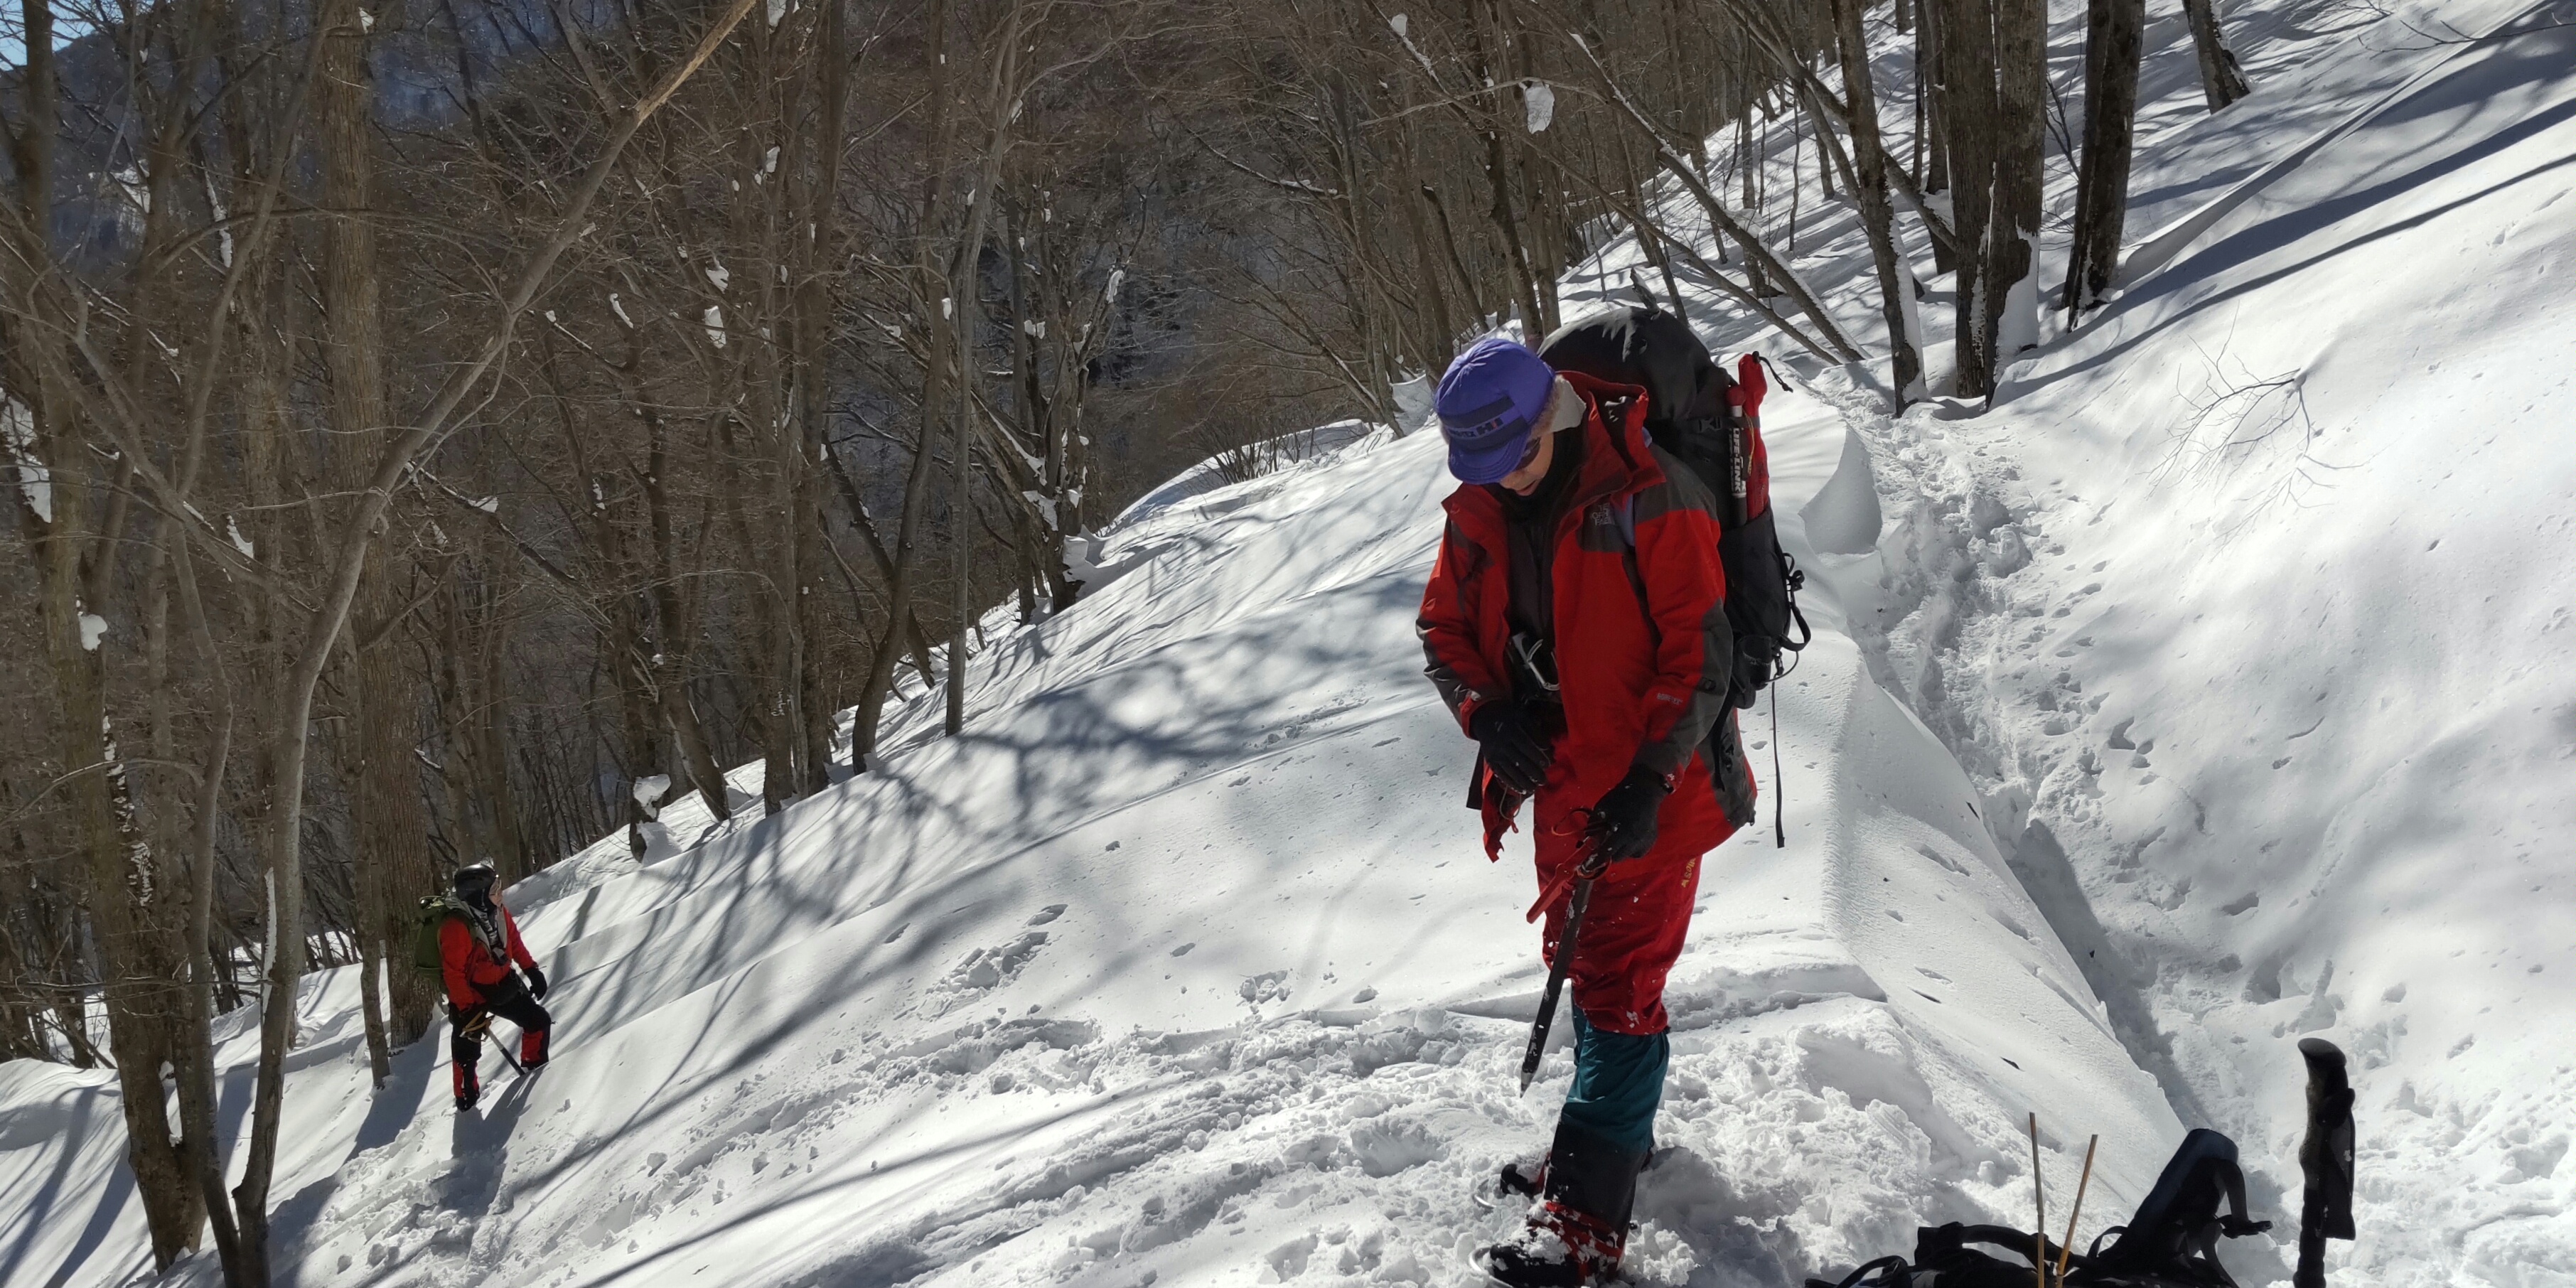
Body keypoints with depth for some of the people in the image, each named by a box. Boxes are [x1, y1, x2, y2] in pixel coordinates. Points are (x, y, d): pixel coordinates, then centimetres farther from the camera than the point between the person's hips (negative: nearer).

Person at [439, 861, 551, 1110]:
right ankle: (466, 1097, 22)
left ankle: (534, 1064, 33)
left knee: (539, 1021, 12)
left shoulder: (498, 911, -9)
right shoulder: (456, 928, -31)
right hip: (471, 995, -7)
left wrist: (531, 970, 9)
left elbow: (514, 941, 8)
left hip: (503, 986, 7)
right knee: (467, 1051, 5)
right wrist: (467, 1009, -24)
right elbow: (453, 973, -26)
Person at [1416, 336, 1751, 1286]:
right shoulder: (1478, 512, 0)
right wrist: (1485, 711, -11)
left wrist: (1649, 781, -22)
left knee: (1618, 984, -8)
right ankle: (1615, 1133, 41)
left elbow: (1700, 653, -19)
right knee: (1581, 960, 21)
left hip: (1651, 788, -7)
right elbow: (1444, 626, 9)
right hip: (1561, 782, 7)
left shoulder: (1649, 498, -20)